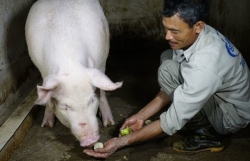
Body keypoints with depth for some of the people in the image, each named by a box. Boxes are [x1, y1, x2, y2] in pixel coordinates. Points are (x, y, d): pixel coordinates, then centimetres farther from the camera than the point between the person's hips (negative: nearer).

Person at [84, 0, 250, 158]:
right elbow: (173, 87, -1)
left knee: (168, 70, -25)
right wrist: (141, 116, -6)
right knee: (168, 57, 5)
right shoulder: (194, 35, -12)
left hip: (233, 114, -8)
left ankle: (206, 134, -7)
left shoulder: (206, 64, -37)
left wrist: (122, 142, -27)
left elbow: (173, 121, -31)